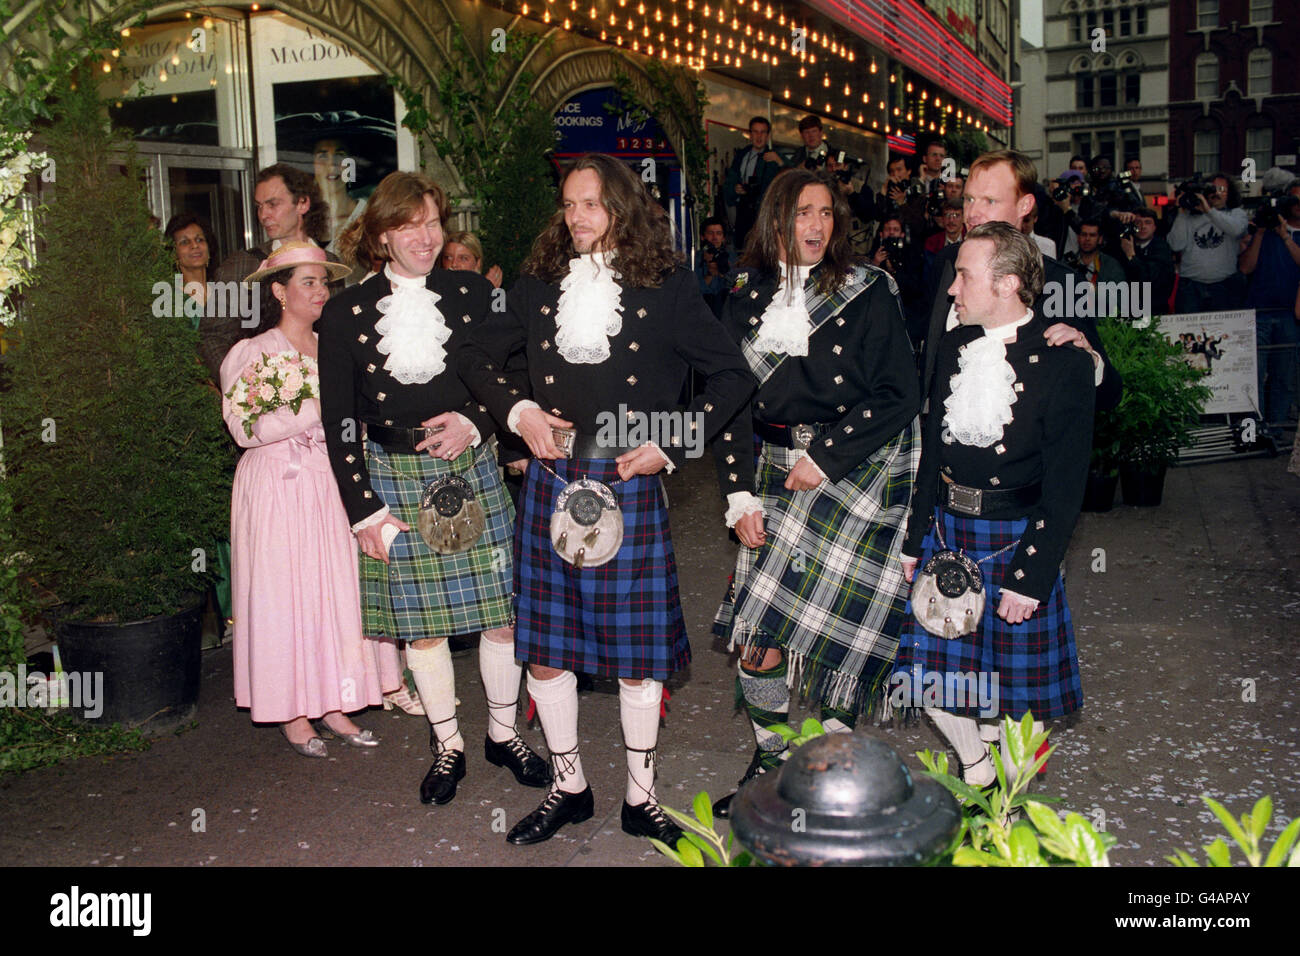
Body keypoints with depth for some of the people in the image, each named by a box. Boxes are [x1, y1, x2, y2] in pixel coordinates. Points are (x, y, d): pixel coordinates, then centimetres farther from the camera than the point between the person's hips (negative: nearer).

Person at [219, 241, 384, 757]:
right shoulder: (250, 353, -3)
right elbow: (244, 429, -15)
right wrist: (315, 409, -17)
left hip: (328, 486, 4)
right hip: (275, 488, -4)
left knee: (334, 588, 4)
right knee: (282, 593, 0)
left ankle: (331, 705, 14)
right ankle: (293, 713, 11)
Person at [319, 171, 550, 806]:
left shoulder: (473, 295, 3)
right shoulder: (346, 314, 0)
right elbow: (339, 424, 0)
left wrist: (474, 424, -13)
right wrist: (363, 511, -5)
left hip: (472, 470, 1)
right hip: (395, 480, -1)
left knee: (503, 610, 4)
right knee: (420, 624, 6)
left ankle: (503, 733, 25)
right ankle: (448, 746, 24)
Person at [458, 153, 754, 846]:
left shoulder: (665, 287, 0)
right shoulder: (539, 283, 9)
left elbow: (732, 377, 3)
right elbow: (478, 356, 20)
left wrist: (670, 446, -5)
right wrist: (519, 411, 3)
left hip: (629, 484, -3)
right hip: (551, 483, 3)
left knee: (637, 650, 4)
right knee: (544, 649, 7)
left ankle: (640, 798, 22)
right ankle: (569, 788, 27)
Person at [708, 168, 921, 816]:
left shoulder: (868, 292, -2)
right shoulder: (747, 297, 8)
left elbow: (898, 395, -6)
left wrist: (824, 461, -11)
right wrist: (740, 494, 0)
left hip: (856, 469, -3)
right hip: (778, 474, 3)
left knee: (839, 627, -5)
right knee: (760, 633, -1)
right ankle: (769, 761, 17)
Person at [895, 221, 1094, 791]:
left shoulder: (1062, 361, -12)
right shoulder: (955, 346, 6)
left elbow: (1066, 484, -12)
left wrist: (1032, 575, -16)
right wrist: (914, 539, 9)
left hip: (1016, 541, -5)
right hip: (945, 530, 5)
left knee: (1015, 688, 6)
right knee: (934, 674, 8)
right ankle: (976, 771, 33)